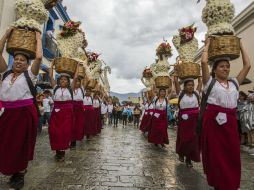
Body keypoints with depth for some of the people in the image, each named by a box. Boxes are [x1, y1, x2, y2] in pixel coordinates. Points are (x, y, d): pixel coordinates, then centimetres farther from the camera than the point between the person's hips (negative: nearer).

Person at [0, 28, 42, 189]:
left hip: (25, 112, -4)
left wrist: (38, 39, 1)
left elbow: (39, 57, -12)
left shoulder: (29, 74, 0)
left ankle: (20, 174, 23)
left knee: (22, 144, 5)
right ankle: (13, 171, 32)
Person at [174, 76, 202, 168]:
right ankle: (181, 153, 33)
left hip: (195, 118, 3)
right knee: (183, 137, 6)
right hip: (184, 118, -2)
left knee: (193, 138, 4)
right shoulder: (181, 93, 1)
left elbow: (200, 82, 17)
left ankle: (189, 158, 18)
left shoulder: (196, 93, 9)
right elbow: (176, 82, 1)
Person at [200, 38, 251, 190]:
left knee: (233, 153, 10)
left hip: (231, 121, 5)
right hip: (213, 120, -4)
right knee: (216, 154, 4)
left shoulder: (234, 83, 14)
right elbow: (204, 62, -9)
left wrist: (241, 46, 21)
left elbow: (247, 65, 12)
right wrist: (207, 45, 5)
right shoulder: (210, 82, 1)